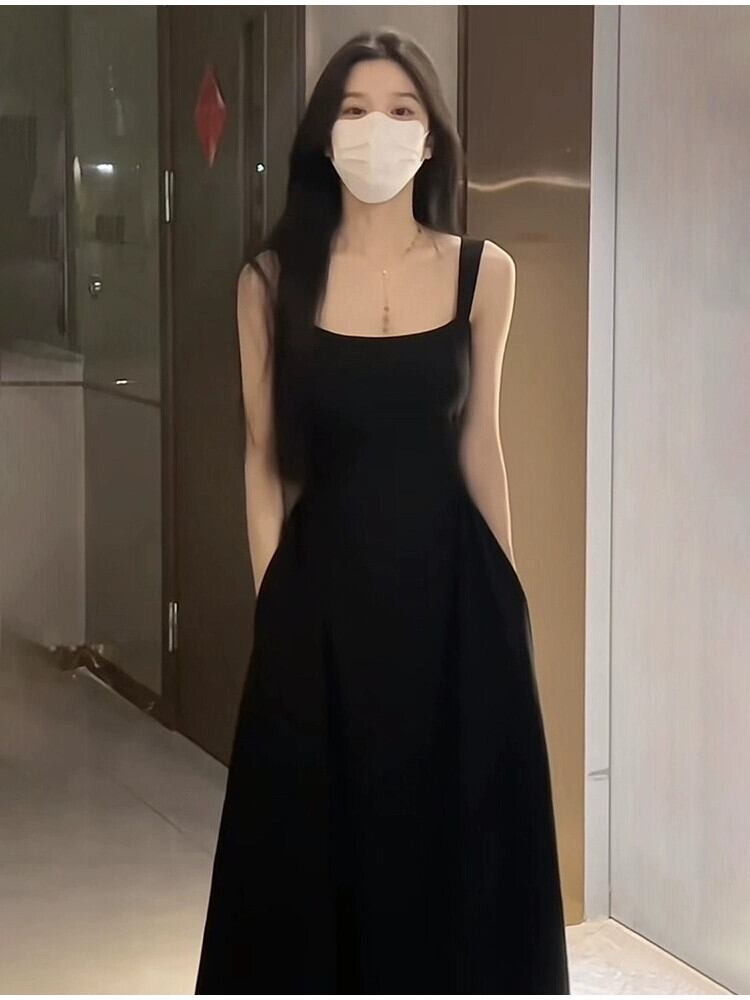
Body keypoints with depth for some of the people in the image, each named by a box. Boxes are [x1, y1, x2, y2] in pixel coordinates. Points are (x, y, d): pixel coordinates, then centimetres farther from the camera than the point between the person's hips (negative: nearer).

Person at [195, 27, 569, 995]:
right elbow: (265, 459, 0)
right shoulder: (273, 280, -3)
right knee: (315, 846, 9)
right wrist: (273, 604, -5)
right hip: (324, 591, -1)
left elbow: (478, 441, 7)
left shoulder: (483, 271, 0)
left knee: (456, 840, 10)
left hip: (450, 587, 1)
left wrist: (507, 593, 10)